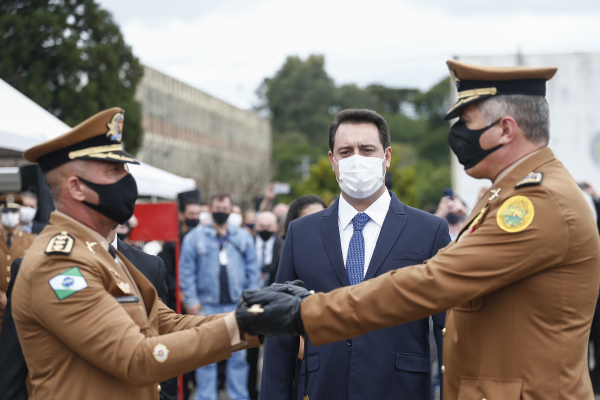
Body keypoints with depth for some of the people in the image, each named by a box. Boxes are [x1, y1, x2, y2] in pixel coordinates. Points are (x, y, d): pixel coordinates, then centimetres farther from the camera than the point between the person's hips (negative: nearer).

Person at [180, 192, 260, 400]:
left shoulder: (243, 237, 8)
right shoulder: (195, 237, 2)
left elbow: (253, 269, 8)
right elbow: (186, 271, -1)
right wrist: (191, 300, -8)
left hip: (238, 305, 2)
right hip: (207, 305, -2)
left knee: (238, 355, 6)